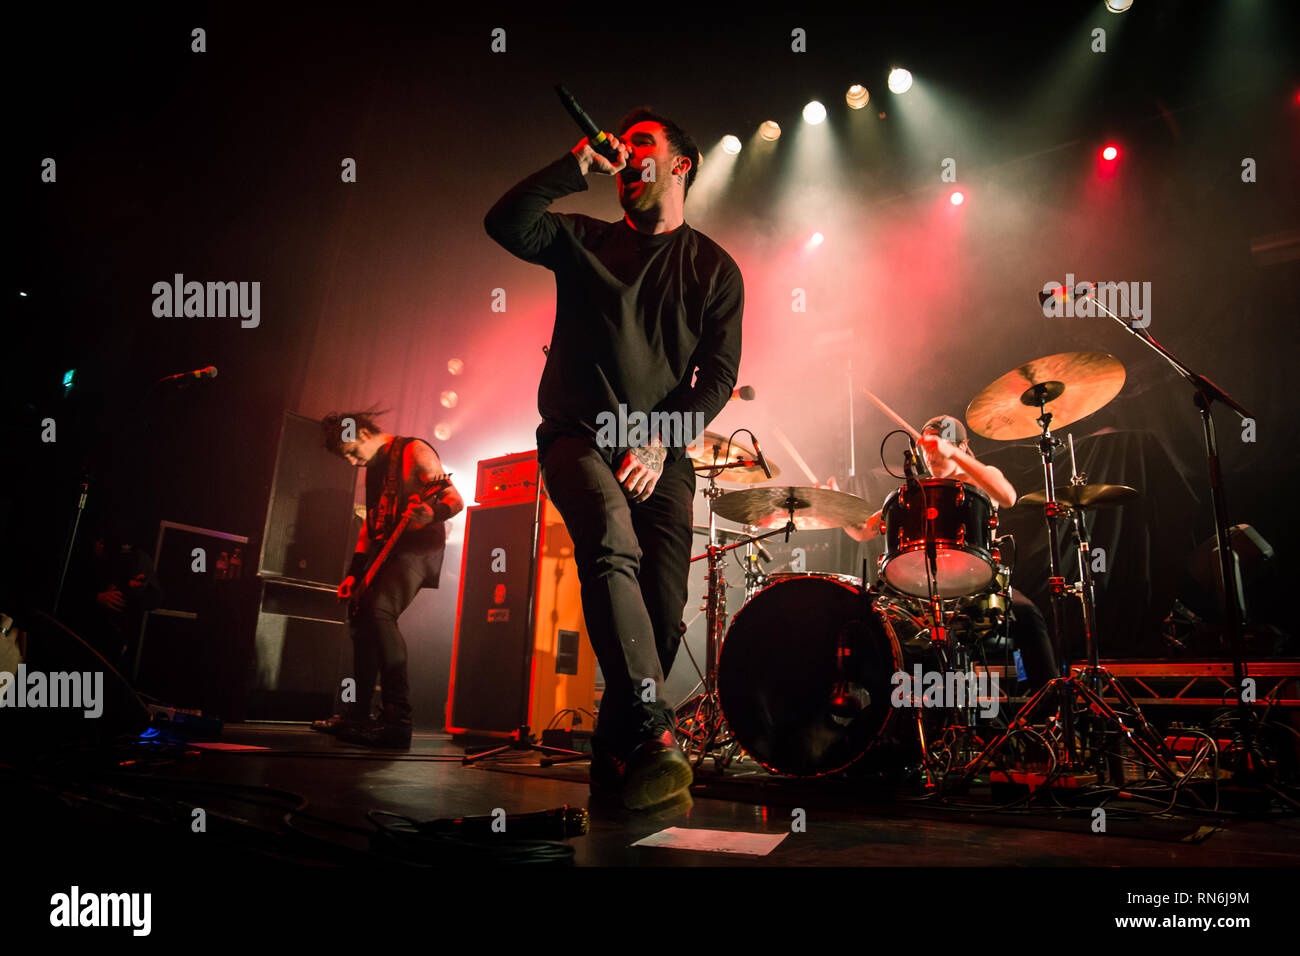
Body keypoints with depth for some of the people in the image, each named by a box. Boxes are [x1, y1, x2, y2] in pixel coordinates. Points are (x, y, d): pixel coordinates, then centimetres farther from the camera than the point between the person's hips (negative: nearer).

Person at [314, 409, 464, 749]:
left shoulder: (413, 451, -7)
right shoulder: (372, 468, 20)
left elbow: (456, 501, -13)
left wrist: (429, 514, -35)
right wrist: (353, 574, 19)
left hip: (417, 546, -9)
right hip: (383, 550, 9)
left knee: (378, 612, -27)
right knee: (361, 620, 8)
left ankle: (397, 718, -29)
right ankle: (356, 715, 22)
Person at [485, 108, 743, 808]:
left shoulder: (714, 269, 13)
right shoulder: (584, 241, 16)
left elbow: (718, 374, 2)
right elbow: (505, 223, -2)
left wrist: (661, 444, -11)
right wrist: (577, 167, -4)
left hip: (663, 449, 1)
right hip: (580, 434, -1)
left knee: (664, 606, -10)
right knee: (613, 547, -31)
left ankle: (615, 757, 7)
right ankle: (654, 737, -34)